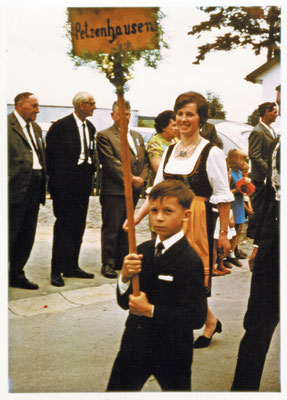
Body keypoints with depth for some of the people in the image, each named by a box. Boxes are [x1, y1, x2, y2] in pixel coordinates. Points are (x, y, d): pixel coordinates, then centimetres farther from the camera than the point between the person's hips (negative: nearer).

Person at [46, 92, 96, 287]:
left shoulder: (90, 127, 13)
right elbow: (51, 154, -6)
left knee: (79, 225, 10)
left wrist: (91, 171, 9)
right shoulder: (61, 126, -8)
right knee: (63, 225, -5)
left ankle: (72, 266, 20)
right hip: (65, 182, -7)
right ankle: (57, 270, 3)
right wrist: (55, 180, -7)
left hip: (84, 182, 7)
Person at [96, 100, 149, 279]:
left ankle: (123, 260, 23)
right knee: (111, 229, -1)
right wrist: (131, 178, -15)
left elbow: (145, 161, 15)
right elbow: (112, 162, -13)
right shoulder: (104, 136, -4)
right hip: (114, 190, -6)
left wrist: (142, 179, -3)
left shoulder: (137, 136, 18)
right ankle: (108, 264, 8)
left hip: (133, 191, 6)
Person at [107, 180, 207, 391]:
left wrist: (151, 310, -22)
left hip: (172, 352, -5)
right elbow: (124, 302, 2)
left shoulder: (190, 261, -19)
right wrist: (125, 277, -18)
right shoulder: (143, 251, 0)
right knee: (115, 390, 17)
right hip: (135, 346, 5)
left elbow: (196, 317, -24)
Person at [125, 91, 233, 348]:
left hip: (197, 220, -6)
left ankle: (210, 322, 22)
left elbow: (223, 197, -6)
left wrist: (224, 233, -7)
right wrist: (138, 215, 1)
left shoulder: (211, 153, -6)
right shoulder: (170, 151, 12)